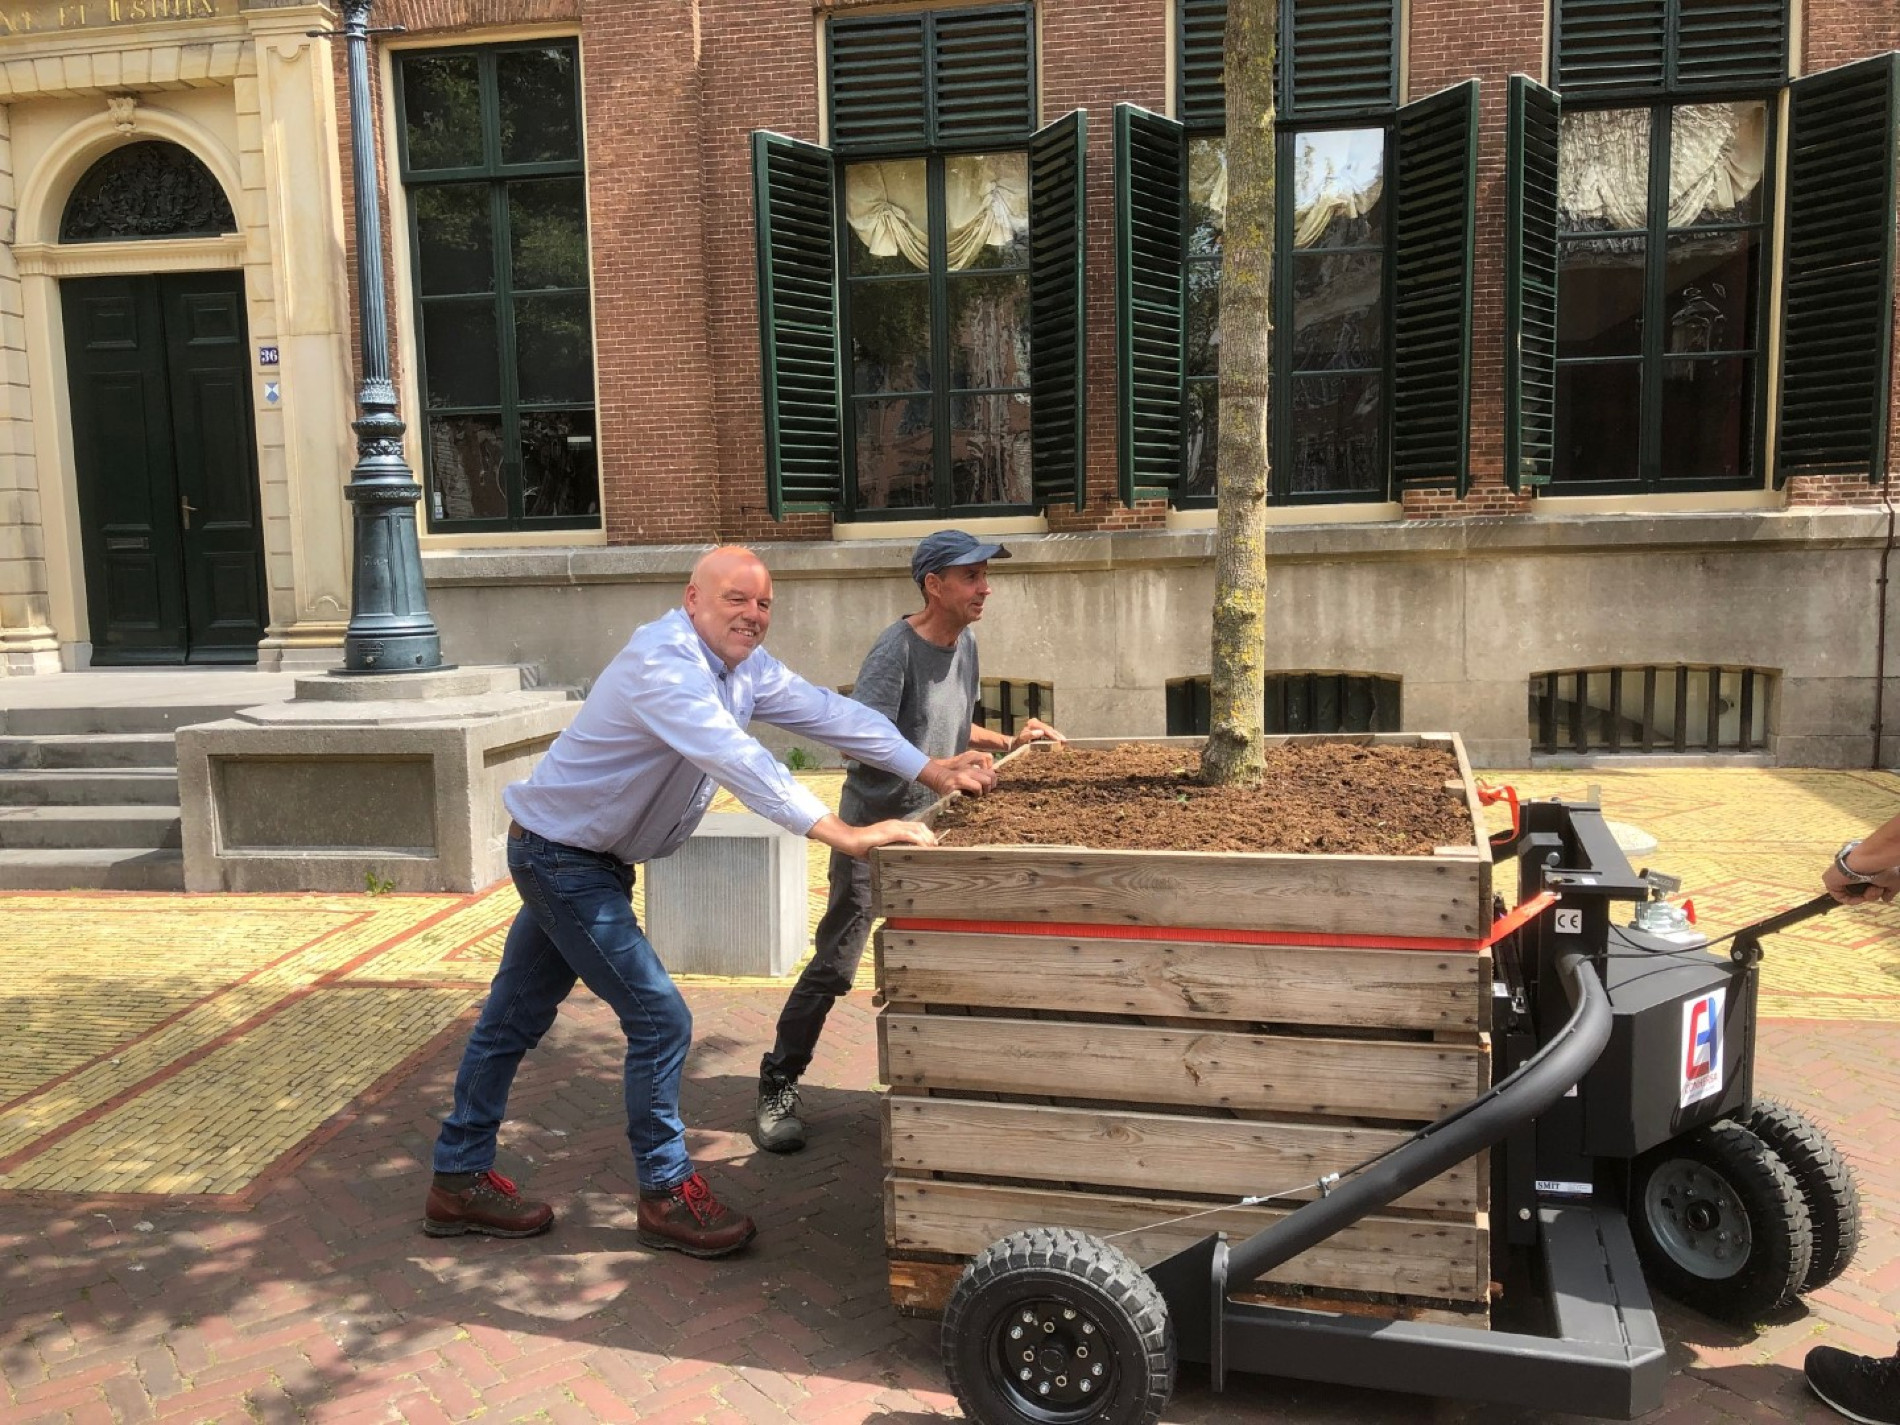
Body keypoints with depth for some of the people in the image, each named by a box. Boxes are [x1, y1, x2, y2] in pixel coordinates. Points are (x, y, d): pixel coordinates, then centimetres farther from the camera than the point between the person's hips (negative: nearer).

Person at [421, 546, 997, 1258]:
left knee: (515, 1019, 18)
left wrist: (927, 768, -9)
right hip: (561, 858, -9)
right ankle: (666, 1196, 9)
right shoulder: (664, 663, -29)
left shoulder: (744, 665, 0)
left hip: (594, 859, 9)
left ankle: (459, 1180, 31)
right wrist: (840, 833, -50)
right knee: (659, 1018, -8)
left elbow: (826, 711, -1)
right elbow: (732, 757, -43)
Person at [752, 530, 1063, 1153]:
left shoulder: (965, 644, 5)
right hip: (874, 824, -7)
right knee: (834, 966, -5)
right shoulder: (896, 650, -20)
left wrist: (1010, 742, 6)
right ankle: (778, 1088, 9)